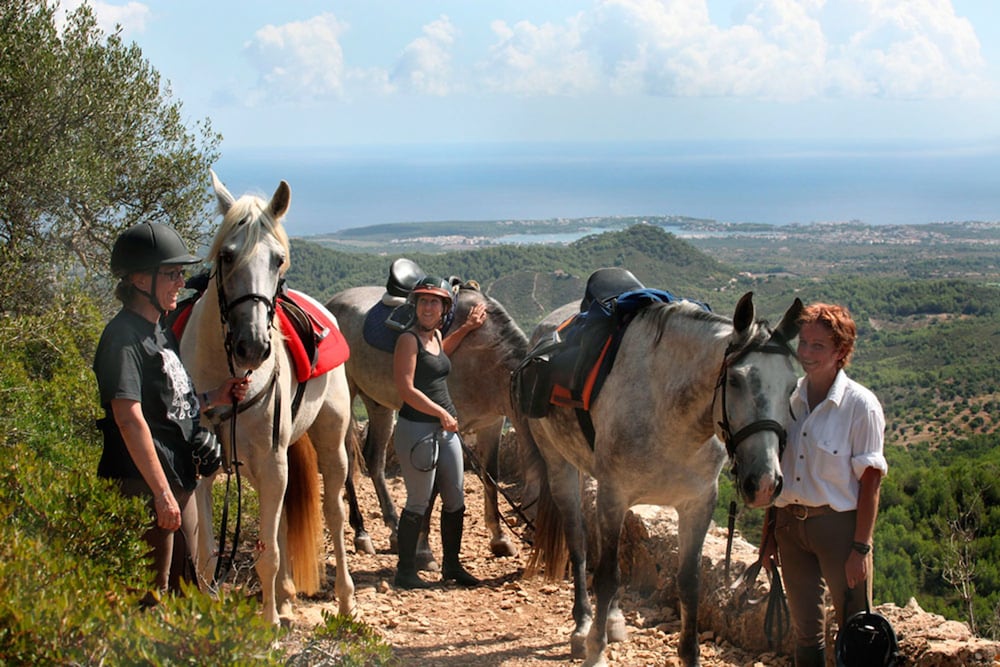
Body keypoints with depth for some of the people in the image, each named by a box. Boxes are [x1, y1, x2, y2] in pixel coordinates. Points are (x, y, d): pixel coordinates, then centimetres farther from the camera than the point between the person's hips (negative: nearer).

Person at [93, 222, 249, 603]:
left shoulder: (161, 331, 14)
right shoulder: (124, 336, -15)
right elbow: (129, 418, -22)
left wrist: (215, 398, 8)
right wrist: (161, 492, -24)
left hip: (179, 478, 10)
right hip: (145, 485, -10)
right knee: (151, 594, -5)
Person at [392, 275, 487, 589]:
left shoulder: (436, 335, 11)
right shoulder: (409, 339, -13)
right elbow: (406, 389, -19)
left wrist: (467, 328, 28)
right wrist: (442, 413, -16)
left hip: (445, 428, 8)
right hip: (417, 429, -8)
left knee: (455, 499, 12)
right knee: (419, 502, -3)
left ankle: (451, 565, 24)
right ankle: (406, 571, 7)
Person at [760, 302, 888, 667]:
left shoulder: (860, 404, -12)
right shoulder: (791, 398, 3)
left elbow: (870, 481, -12)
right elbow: (776, 471, 9)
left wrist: (860, 548, -15)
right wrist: (769, 533, 9)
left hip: (838, 525, -5)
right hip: (790, 524, 5)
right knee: (805, 630, 16)